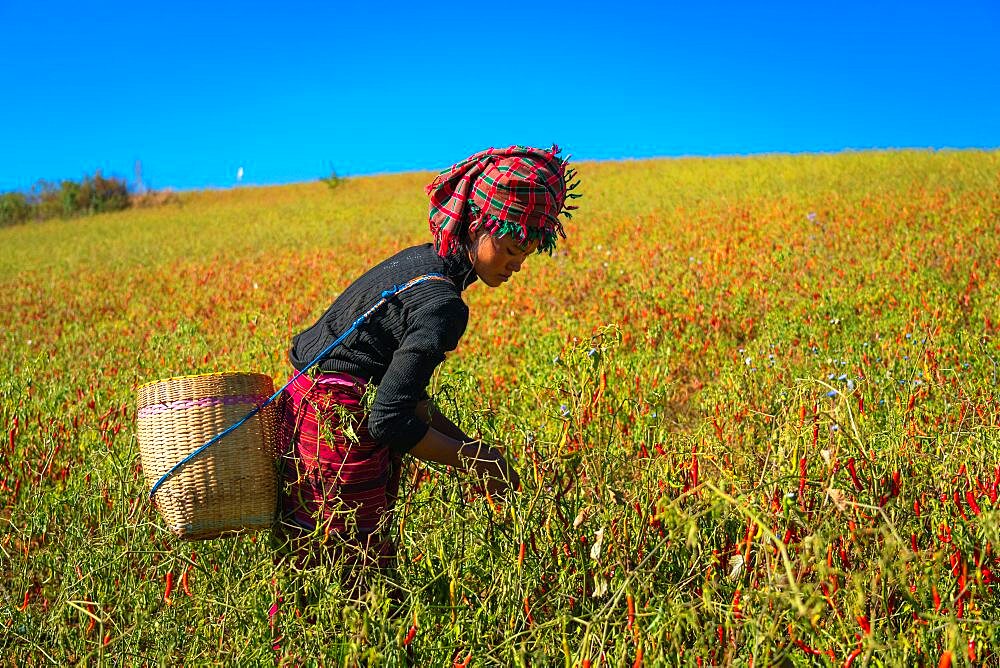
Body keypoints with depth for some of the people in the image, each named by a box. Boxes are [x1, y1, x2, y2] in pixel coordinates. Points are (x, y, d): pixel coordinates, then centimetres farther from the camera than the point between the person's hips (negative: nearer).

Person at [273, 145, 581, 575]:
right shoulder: (441, 305, -21)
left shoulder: (422, 258, 8)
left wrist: (464, 443, 11)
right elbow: (389, 422, -22)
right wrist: (474, 461, -11)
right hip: (342, 430, -10)